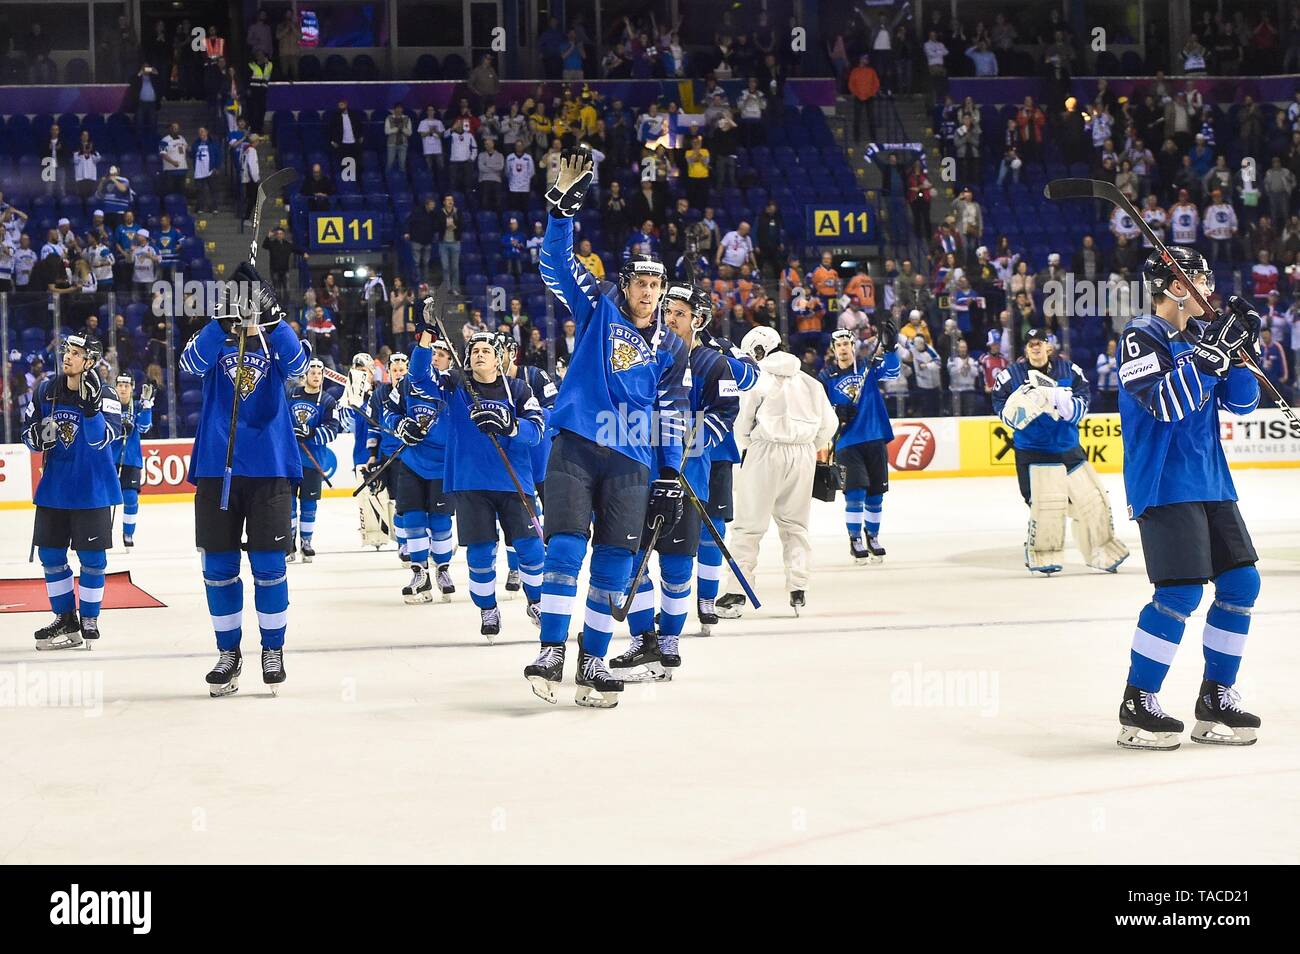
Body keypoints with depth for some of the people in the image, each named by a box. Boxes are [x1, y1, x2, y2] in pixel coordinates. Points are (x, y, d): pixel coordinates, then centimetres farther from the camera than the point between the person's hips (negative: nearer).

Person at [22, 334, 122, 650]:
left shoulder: (105, 396, -13)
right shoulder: (45, 390, 1)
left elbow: (102, 439, -27)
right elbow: (29, 432, 9)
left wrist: (90, 406, -40)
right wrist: (37, 436, -13)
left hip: (93, 490, -5)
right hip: (54, 487, 5)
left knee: (92, 556, 0)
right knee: (50, 553, 7)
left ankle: (89, 619, 13)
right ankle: (65, 619, 19)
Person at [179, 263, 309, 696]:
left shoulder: (276, 340, 5)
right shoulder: (213, 338, 5)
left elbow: (297, 364, -17)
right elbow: (192, 363, -18)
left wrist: (272, 320, -32)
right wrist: (225, 322, -31)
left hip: (269, 468, -1)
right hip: (216, 468, 1)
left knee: (268, 564, 1)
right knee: (218, 566, 4)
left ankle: (273, 650, 14)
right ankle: (229, 654, 16)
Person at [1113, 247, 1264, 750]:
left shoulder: (1200, 334, 14)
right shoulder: (1141, 336, -10)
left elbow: (1242, 400, 13)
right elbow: (1166, 403, -24)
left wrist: (1240, 348, -2)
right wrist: (1213, 350, -26)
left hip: (1209, 482, 9)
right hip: (1163, 486, -9)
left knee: (1241, 583, 5)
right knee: (1181, 592, -15)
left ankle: (1216, 699, 15)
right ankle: (1136, 706, -6)